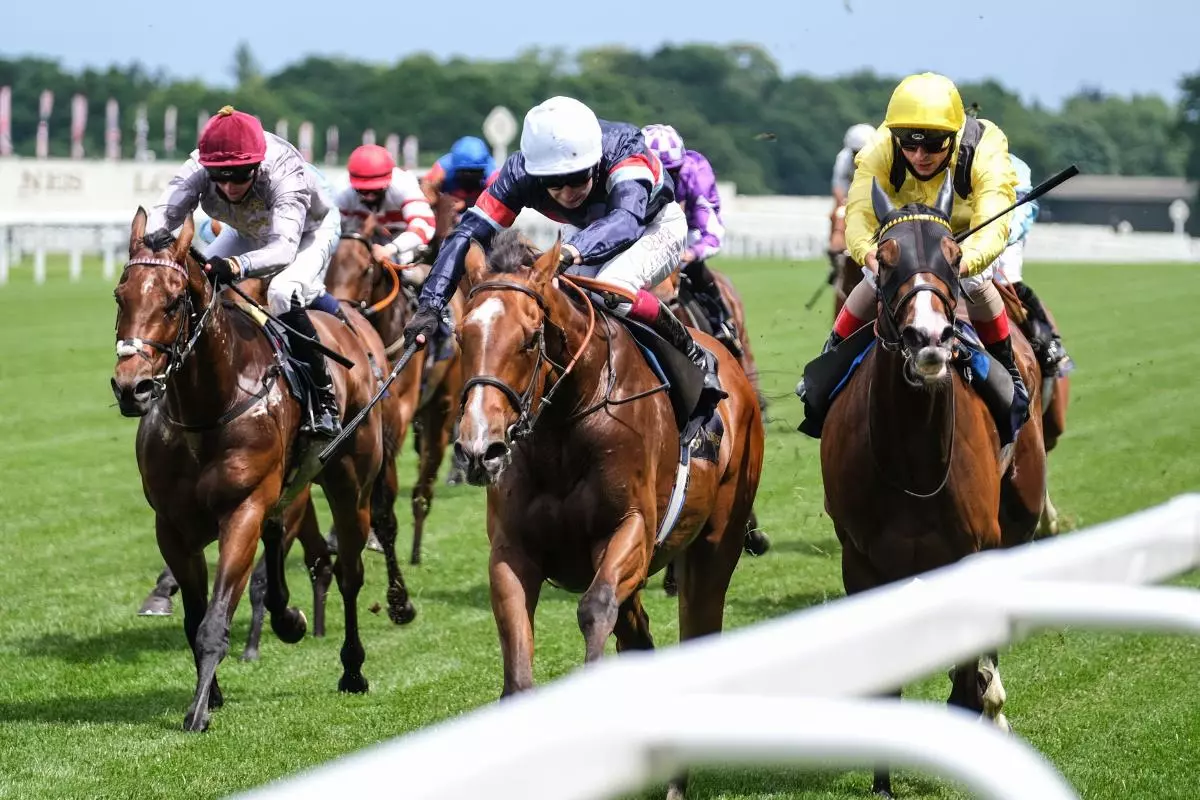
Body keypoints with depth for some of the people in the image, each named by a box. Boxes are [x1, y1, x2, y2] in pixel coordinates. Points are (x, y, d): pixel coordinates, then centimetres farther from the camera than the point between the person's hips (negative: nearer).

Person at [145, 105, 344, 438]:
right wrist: (151, 238, -68)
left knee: (283, 293, -33)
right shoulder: (199, 168, -32)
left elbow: (283, 248, -56)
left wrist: (237, 266, -76)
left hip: (311, 231, -5)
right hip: (250, 232, 6)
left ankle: (325, 402, -21)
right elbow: (164, 211, -43)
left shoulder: (286, 173, -44)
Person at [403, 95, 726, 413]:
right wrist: (429, 307, -43)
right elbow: (468, 233, -31)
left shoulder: (622, 146, -40)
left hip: (656, 226, -5)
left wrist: (572, 252, -75)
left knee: (612, 287, -33)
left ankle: (695, 357, -13)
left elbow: (628, 219, -56)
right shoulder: (520, 172, -30)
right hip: (590, 234, 5)